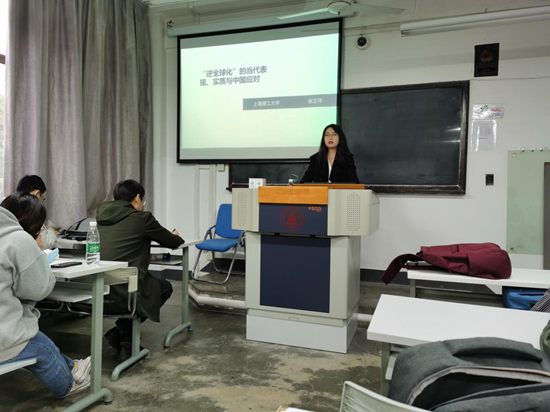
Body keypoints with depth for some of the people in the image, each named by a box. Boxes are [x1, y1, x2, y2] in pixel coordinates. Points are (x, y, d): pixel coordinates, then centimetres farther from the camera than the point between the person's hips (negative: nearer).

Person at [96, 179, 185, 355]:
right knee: (165, 287, 20)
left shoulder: (101, 212, 12)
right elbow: (173, 242, 8)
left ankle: (123, 335, 26)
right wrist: (175, 236, 32)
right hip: (121, 294, -7)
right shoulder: (141, 218, -4)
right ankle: (120, 333, 15)